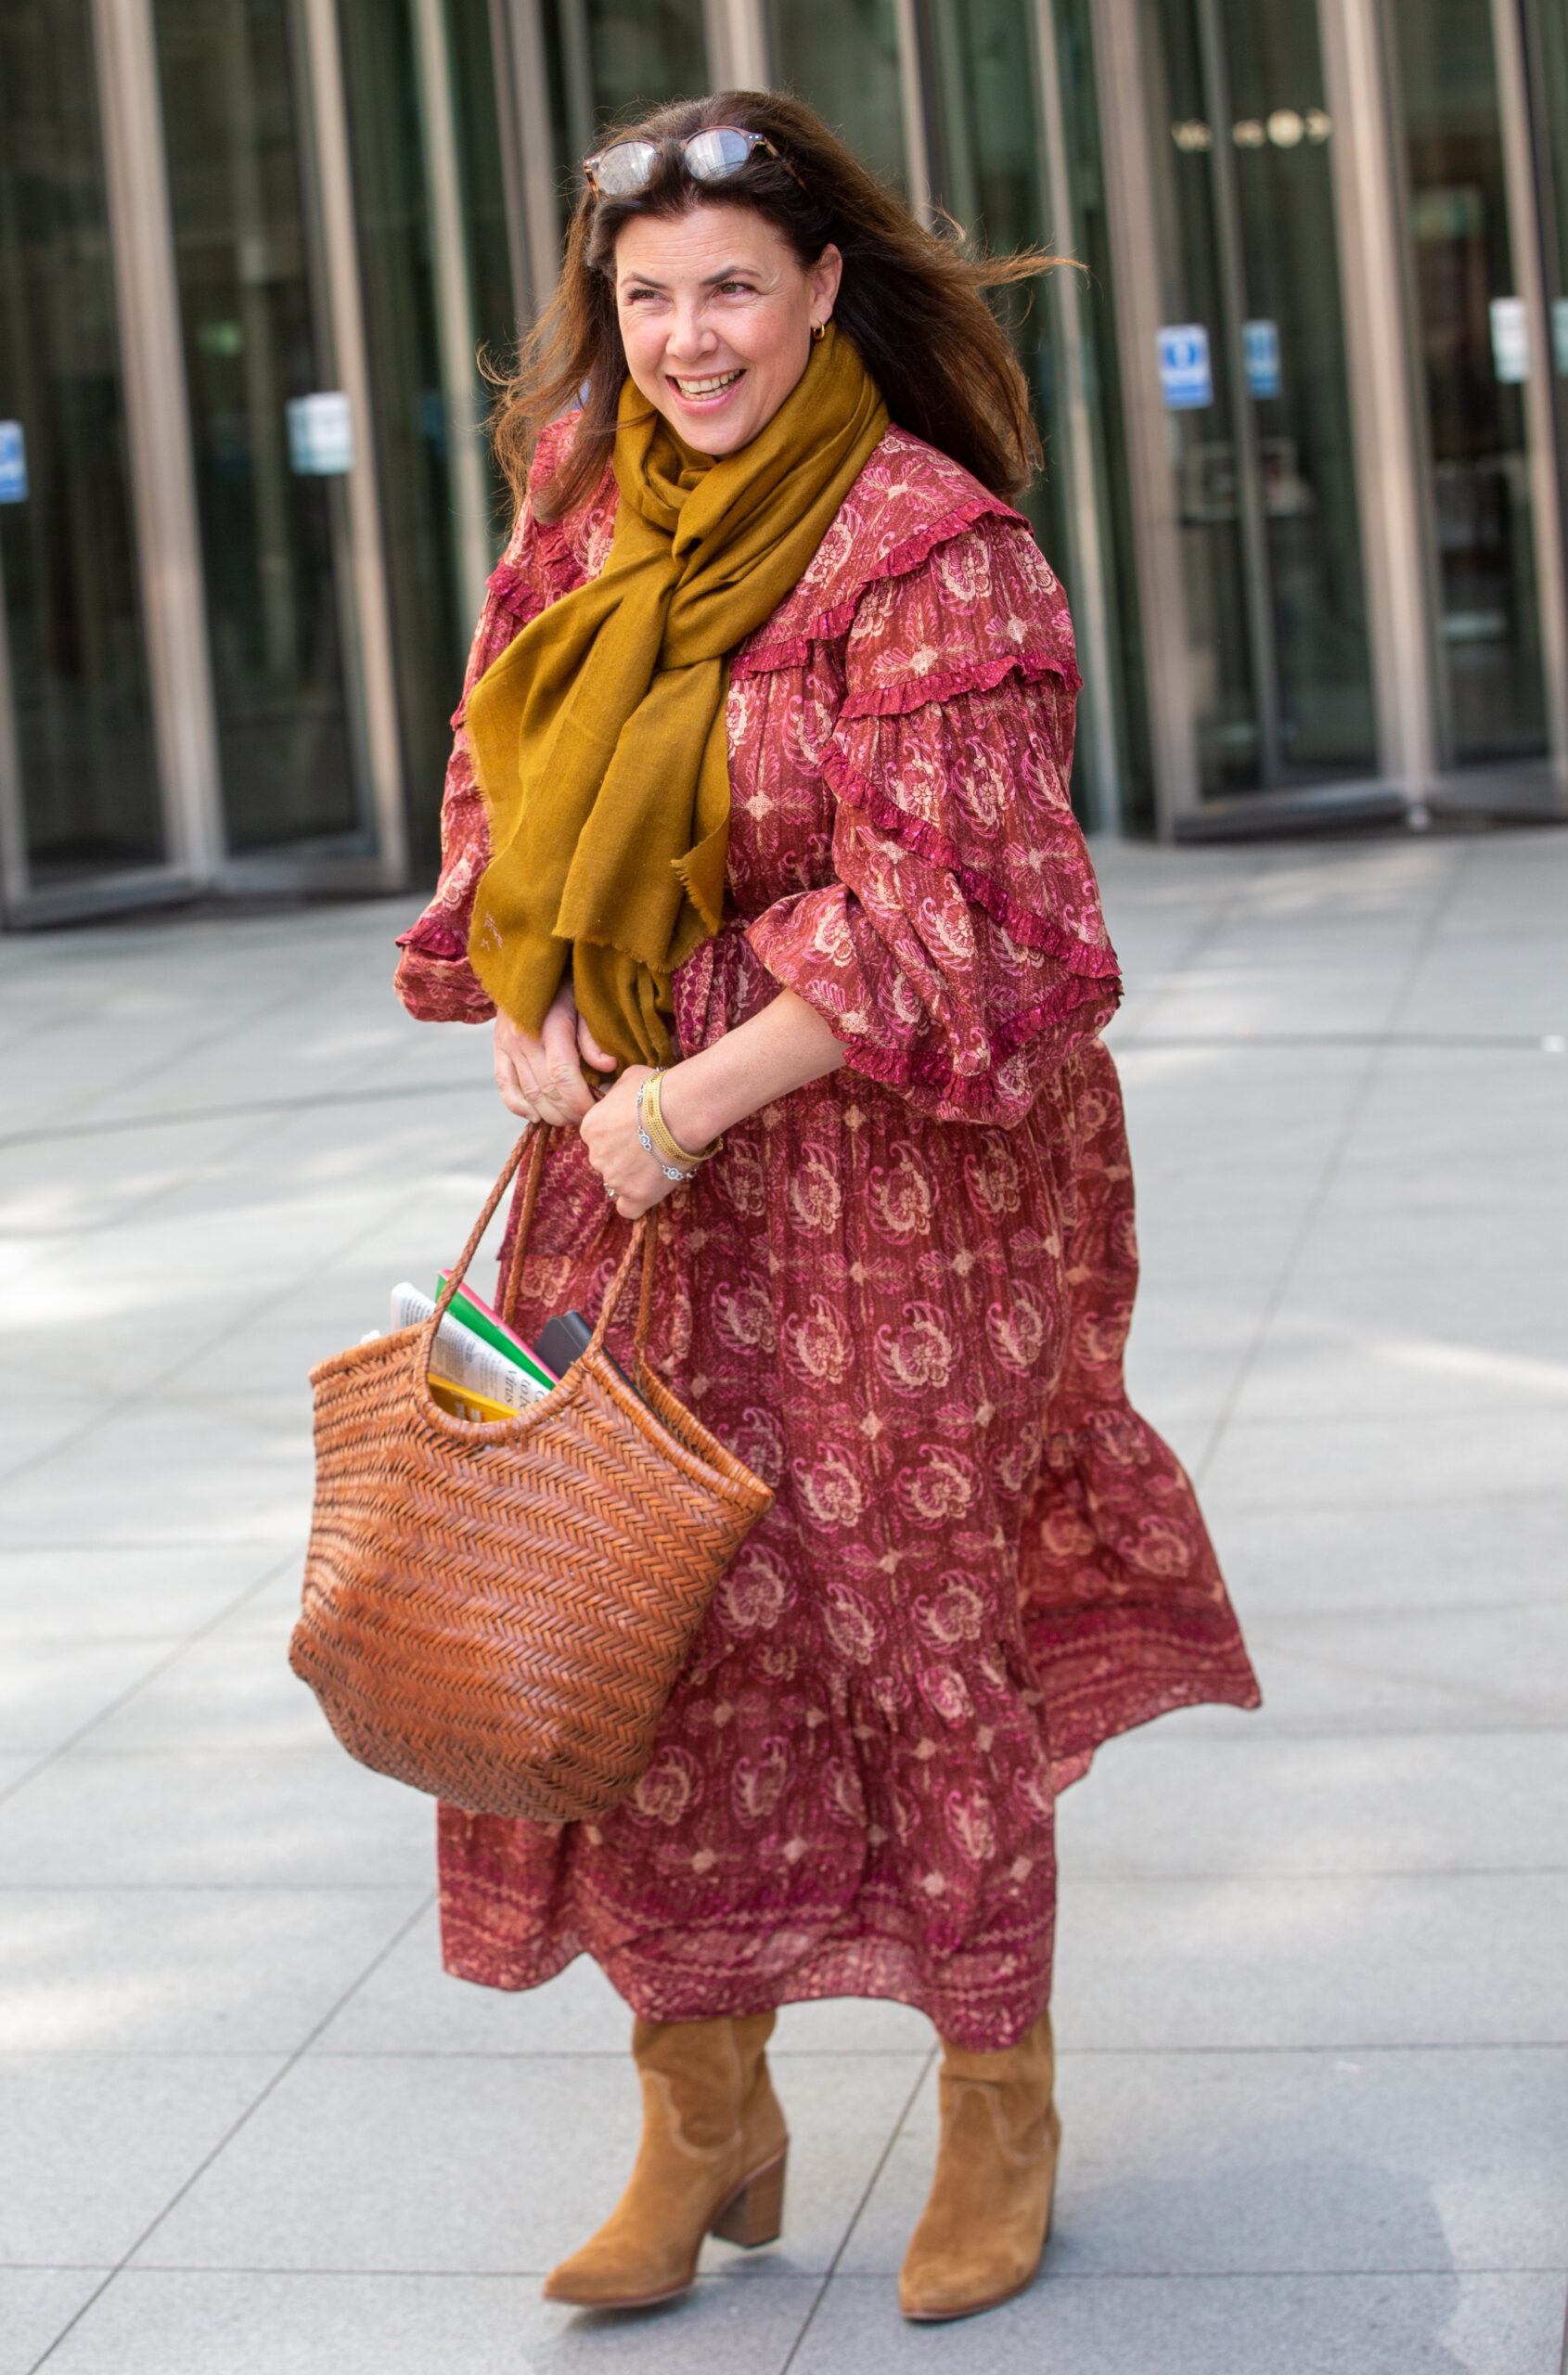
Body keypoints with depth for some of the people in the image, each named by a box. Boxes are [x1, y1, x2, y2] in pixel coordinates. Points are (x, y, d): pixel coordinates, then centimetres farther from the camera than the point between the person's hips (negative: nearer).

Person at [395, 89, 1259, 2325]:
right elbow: (502, 777, 16)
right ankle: (707, 2121, 22)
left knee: (915, 1617, 3)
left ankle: (1002, 2104, 24)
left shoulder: (928, 547, -13)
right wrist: (525, 1013, -2)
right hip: (636, 1150, 6)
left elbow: (932, 901, -18)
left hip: (888, 1160, -6)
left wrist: (695, 1097, -19)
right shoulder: (583, 510, 7)